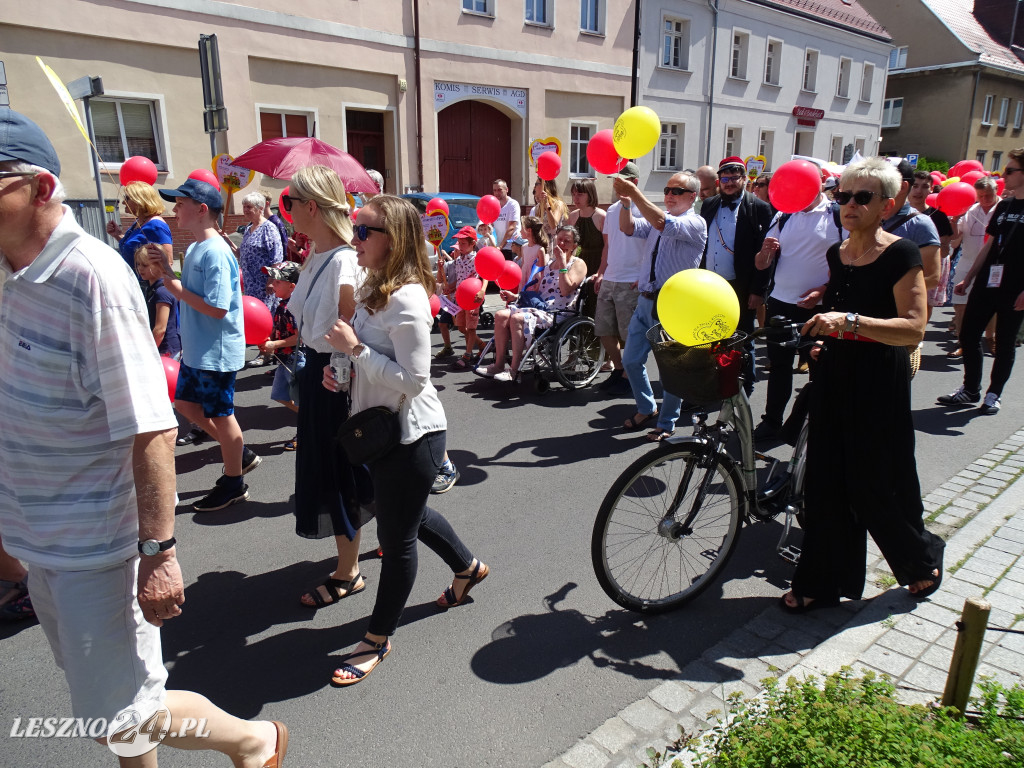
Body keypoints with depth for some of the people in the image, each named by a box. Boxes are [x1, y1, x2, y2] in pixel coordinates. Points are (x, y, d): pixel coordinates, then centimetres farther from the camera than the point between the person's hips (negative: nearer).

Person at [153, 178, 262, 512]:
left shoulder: (215, 253, -21)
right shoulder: (193, 249, 9)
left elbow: (217, 308, -26)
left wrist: (178, 289, -17)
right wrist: (167, 270, 2)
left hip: (217, 351, -10)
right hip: (195, 348, 10)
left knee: (220, 415, 3)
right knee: (185, 403, 20)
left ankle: (234, 484, 22)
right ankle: (241, 453, 32)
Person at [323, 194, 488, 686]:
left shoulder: (406, 298, -23)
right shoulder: (373, 289, 7)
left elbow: (413, 379, -27)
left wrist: (354, 349, -23)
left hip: (412, 434, -10)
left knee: (397, 537, 7)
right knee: (408, 517, 27)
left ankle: (378, 639, 27)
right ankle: (468, 568, 51)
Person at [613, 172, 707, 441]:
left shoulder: (695, 223, -8)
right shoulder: (656, 218, 15)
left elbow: (663, 224, -24)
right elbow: (628, 228, 3)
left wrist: (634, 192, -24)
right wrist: (625, 201, -14)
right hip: (646, 301, 7)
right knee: (631, 360, 12)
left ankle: (667, 423, 19)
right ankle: (647, 409, 33)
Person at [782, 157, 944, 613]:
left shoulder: (900, 254, -11)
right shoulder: (836, 255, 9)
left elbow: (913, 327, -20)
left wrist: (849, 321, -30)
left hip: (880, 383, -6)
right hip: (834, 376, 6)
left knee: (877, 485, 5)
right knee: (827, 482, 8)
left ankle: (923, 558, 35)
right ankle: (822, 582, 21)